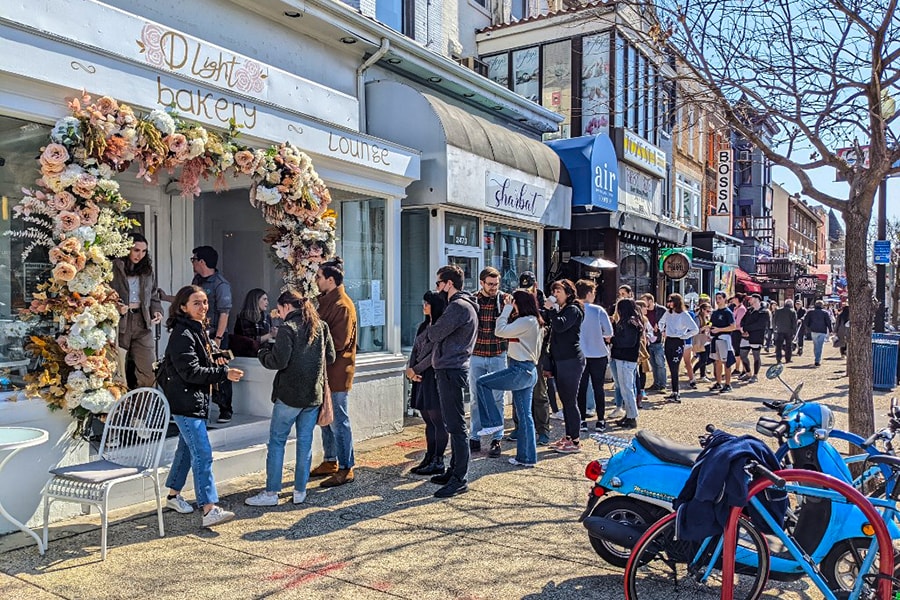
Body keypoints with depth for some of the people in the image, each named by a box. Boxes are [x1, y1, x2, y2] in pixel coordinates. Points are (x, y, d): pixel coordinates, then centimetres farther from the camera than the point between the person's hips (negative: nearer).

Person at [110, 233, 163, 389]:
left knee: (150, 370, 2)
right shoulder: (114, 268, -5)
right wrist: (115, 307, -21)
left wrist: (157, 310, 1)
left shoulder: (147, 269, 13)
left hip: (142, 323, 5)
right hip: (119, 322, -4)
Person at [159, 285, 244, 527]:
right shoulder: (182, 335, -18)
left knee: (186, 448, 20)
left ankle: (173, 495, 36)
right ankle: (209, 510, -13)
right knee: (202, 454, -13)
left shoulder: (199, 331, 13)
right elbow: (191, 371, -22)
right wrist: (224, 373, -22)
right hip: (185, 402, -10)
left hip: (196, 400, 10)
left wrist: (216, 364, 6)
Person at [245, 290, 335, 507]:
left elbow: (279, 362, -17)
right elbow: (330, 357, 11)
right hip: (314, 394, 6)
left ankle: (271, 493, 9)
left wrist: (263, 353, 2)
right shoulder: (321, 326, 7)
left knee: (276, 441, 5)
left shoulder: (287, 328, -12)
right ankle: (300, 491, 17)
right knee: (305, 441, 11)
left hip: (289, 395, -6)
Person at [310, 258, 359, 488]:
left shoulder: (342, 305, -17)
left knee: (339, 421, -3)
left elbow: (339, 341, -21)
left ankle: (346, 469, 5)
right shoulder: (326, 301, 15)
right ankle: (330, 461, 30)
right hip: (325, 370, 10)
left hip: (337, 371, -10)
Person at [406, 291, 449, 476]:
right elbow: (415, 349, 15)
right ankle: (429, 458, 21)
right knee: (428, 421, 13)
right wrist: (410, 368, -2)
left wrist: (416, 369, -10)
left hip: (434, 376, -8)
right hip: (422, 377, 9)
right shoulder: (424, 326, 16)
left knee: (437, 421, -2)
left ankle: (438, 463, 4)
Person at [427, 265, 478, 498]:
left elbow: (434, 335, -15)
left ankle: (459, 480, -3)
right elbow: (442, 335, 18)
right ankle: (455, 471, 24)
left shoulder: (458, 306, -15)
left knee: (456, 426, -7)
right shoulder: (461, 304, 19)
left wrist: (431, 328, 4)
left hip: (451, 371, -11)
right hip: (451, 370, 11)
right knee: (453, 424, 15)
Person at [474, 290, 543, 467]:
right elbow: (508, 331, 21)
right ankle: (526, 457, 16)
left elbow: (500, 331, -19)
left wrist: (507, 308, -10)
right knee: (525, 415, 11)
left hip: (520, 370, -11)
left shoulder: (527, 321, -15)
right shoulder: (532, 321, 17)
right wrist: (508, 309, 15)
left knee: (481, 383, -5)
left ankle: (494, 422, 0)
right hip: (527, 371, 11)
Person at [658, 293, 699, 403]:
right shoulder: (668, 313, 9)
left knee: (674, 369, -8)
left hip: (678, 343, -6)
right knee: (672, 369, 7)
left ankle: (676, 393, -4)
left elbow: (695, 330, -14)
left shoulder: (684, 315, -9)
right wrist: (662, 331, 14)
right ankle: (675, 392, 13)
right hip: (668, 342, 6)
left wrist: (684, 336, -10)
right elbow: (661, 322, 30)